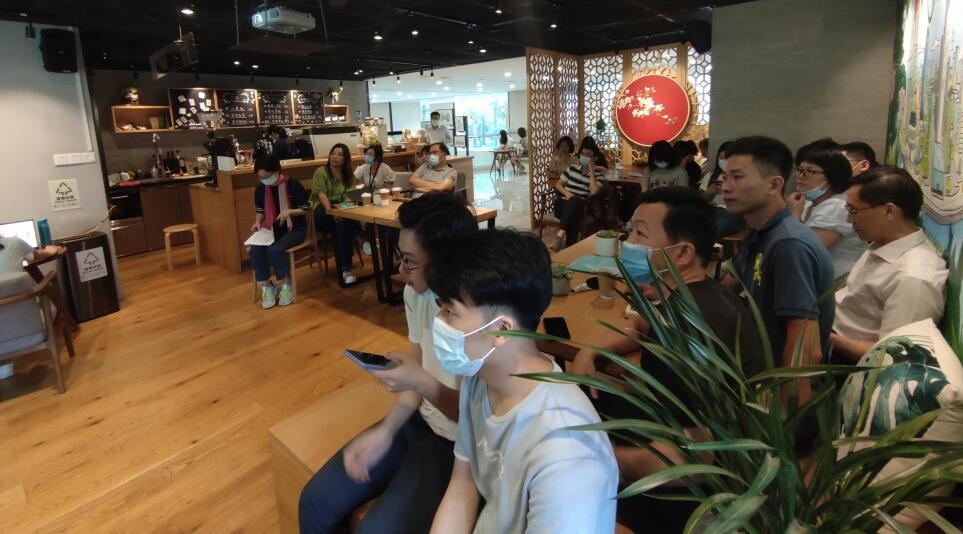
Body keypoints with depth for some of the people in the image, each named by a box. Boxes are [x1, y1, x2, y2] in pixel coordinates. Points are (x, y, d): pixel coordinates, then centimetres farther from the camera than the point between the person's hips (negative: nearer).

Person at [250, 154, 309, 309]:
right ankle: (266, 287, -7)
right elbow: (260, 211, 16)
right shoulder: (260, 189, 3)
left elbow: (304, 209, -4)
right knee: (255, 250, -23)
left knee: (274, 250, -31)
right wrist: (258, 222, -4)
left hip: (295, 228, -5)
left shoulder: (294, 185, -11)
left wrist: (289, 211, -21)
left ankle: (286, 285, -9)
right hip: (272, 228, 5)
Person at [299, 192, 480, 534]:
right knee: (316, 502, 4)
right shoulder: (416, 292, -7)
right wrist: (386, 431, -8)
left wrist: (424, 385, -33)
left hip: (457, 446, -6)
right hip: (416, 422, 7)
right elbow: (418, 370, 4)